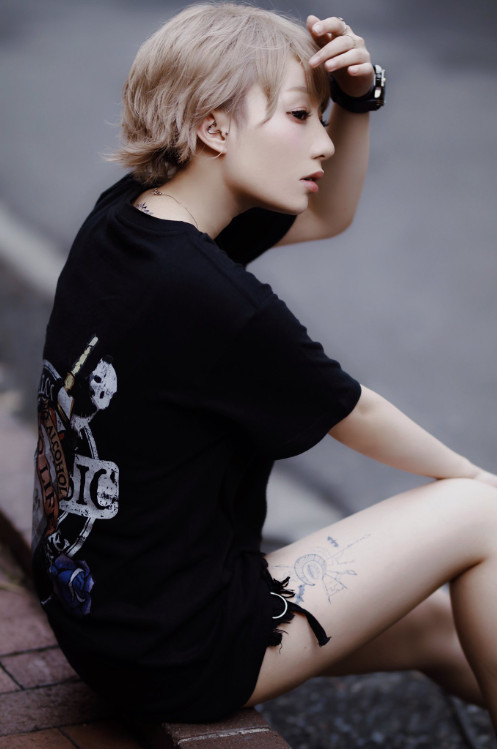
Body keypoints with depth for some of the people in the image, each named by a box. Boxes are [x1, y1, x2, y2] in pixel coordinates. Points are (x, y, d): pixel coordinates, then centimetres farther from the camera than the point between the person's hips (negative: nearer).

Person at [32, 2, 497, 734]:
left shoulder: (123, 217, -1)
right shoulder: (213, 301, -28)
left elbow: (328, 214, 13)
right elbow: (353, 413, -9)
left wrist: (358, 98, -5)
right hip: (179, 660, -9)